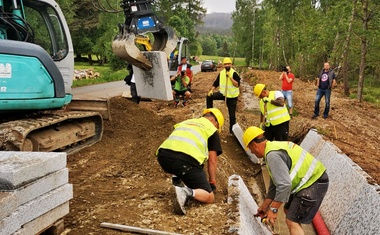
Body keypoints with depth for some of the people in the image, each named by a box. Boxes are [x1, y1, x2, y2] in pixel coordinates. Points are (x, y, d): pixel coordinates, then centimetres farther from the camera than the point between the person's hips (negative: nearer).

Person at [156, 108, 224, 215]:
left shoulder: (185, 122, 36)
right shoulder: (212, 129, 21)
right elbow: (212, 162, 17)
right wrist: (212, 183, 30)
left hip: (163, 156, 6)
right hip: (185, 160, -6)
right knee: (210, 197, 6)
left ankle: (177, 178, 16)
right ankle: (187, 192, -22)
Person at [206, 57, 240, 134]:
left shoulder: (234, 73, -13)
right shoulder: (221, 73, 1)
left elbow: (237, 85, -23)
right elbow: (216, 83, 5)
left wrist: (230, 77, -28)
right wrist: (211, 90, -10)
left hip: (232, 96, -4)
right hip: (223, 93, 4)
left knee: (232, 114, 3)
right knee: (209, 96, -18)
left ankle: (232, 130, 16)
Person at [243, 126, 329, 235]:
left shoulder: (272, 155, -22)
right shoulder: (274, 147, 11)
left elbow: (284, 185, -29)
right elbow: (275, 184, 17)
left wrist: (273, 209, -18)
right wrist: (264, 206, 21)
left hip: (314, 183, -11)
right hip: (311, 179, 11)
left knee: (292, 221, -7)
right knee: (288, 210, 22)